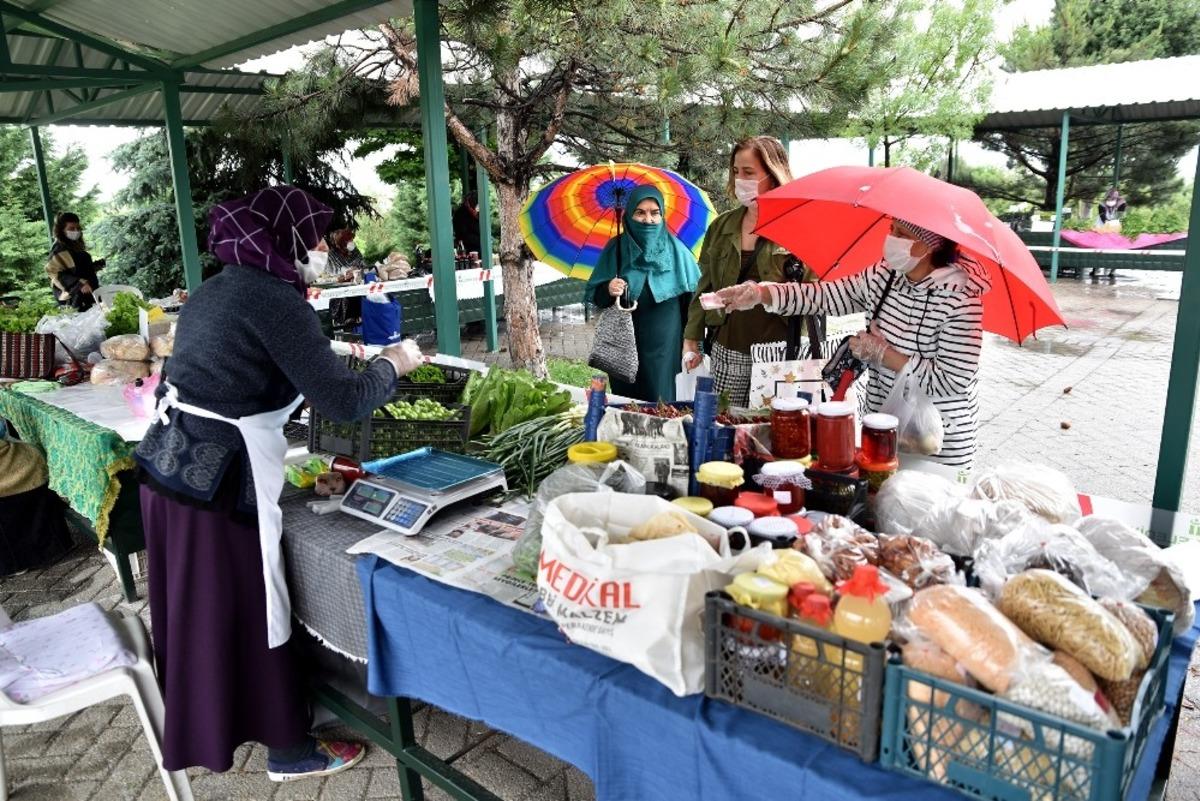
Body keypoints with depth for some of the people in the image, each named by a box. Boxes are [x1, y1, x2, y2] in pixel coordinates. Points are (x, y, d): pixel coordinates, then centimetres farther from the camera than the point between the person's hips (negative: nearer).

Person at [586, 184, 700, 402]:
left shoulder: (675, 249, 0)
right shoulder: (616, 248, 2)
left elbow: (693, 295, -3)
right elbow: (595, 295, 5)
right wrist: (608, 290, -17)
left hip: (663, 343, -1)